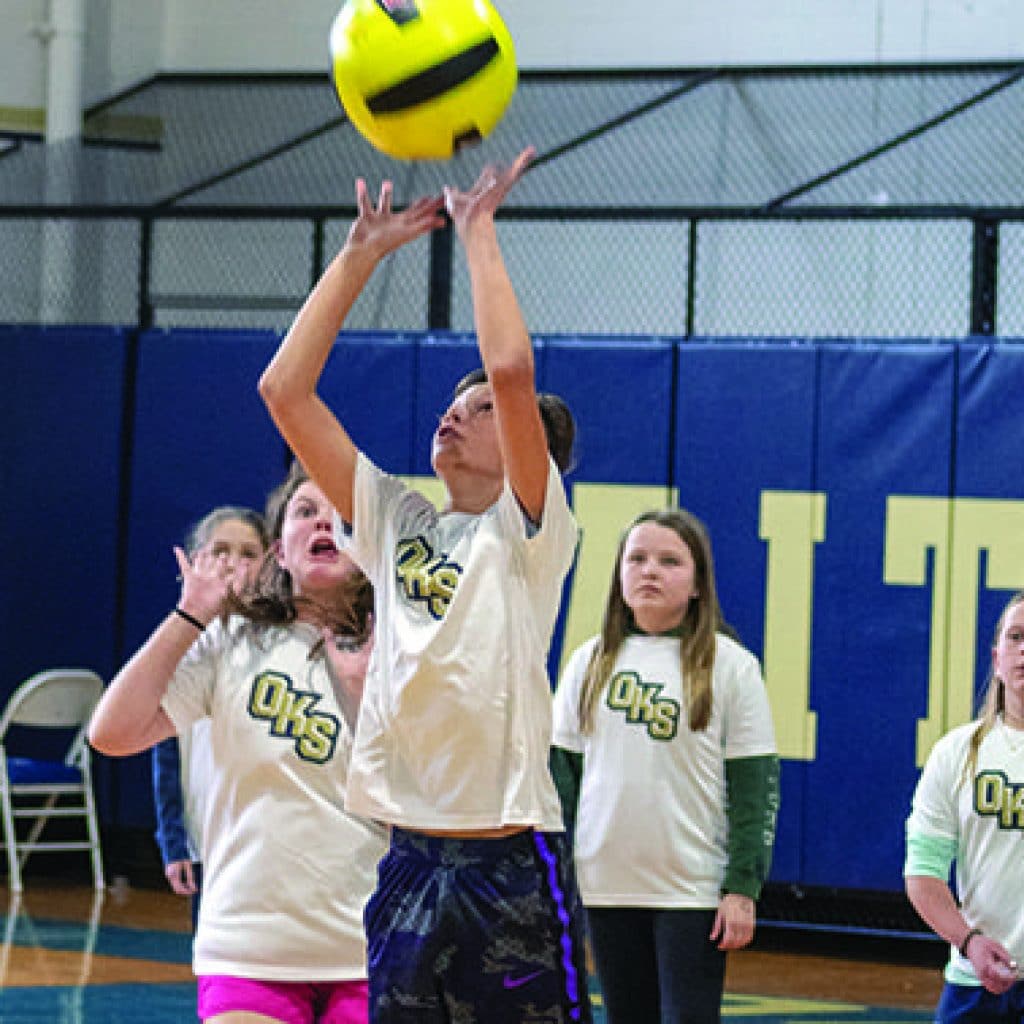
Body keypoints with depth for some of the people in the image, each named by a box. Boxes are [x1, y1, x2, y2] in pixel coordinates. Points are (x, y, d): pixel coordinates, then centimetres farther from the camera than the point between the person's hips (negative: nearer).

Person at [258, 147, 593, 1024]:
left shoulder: (528, 531, -2)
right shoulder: (396, 522, 13)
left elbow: (512, 369, -19)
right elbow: (285, 389, 9)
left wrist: (478, 232, -9)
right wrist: (362, 253, 7)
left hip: (510, 862, -6)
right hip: (409, 860, 6)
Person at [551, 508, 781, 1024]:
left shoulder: (730, 664, -2)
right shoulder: (589, 662, 7)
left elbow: (756, 784, -3)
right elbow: (562, 771, 10)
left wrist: (743, 886, -9)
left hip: (694, 889, -3)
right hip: (605, 885, 4)